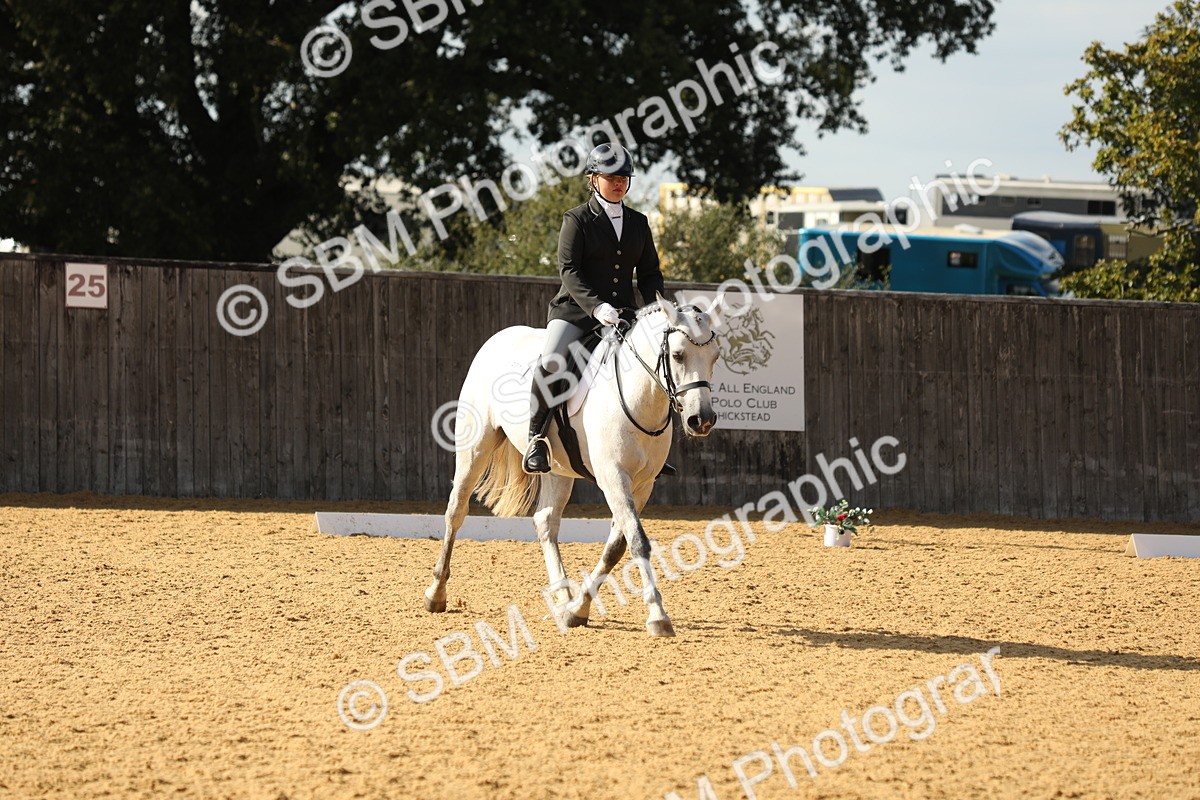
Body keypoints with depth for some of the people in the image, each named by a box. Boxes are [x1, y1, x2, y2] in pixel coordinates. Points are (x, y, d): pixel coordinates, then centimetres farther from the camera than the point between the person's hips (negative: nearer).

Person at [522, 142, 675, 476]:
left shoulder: (638, 223, 14)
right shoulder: (577, 220, -1)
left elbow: (650, 273, 15)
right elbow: (569, 271, -11)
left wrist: (654, 308, -5)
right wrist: (596, 306, -26)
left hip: (622, 312, 5)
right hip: (575, 310, -5)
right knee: (550, 364, -29)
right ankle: (536, 439, -17)